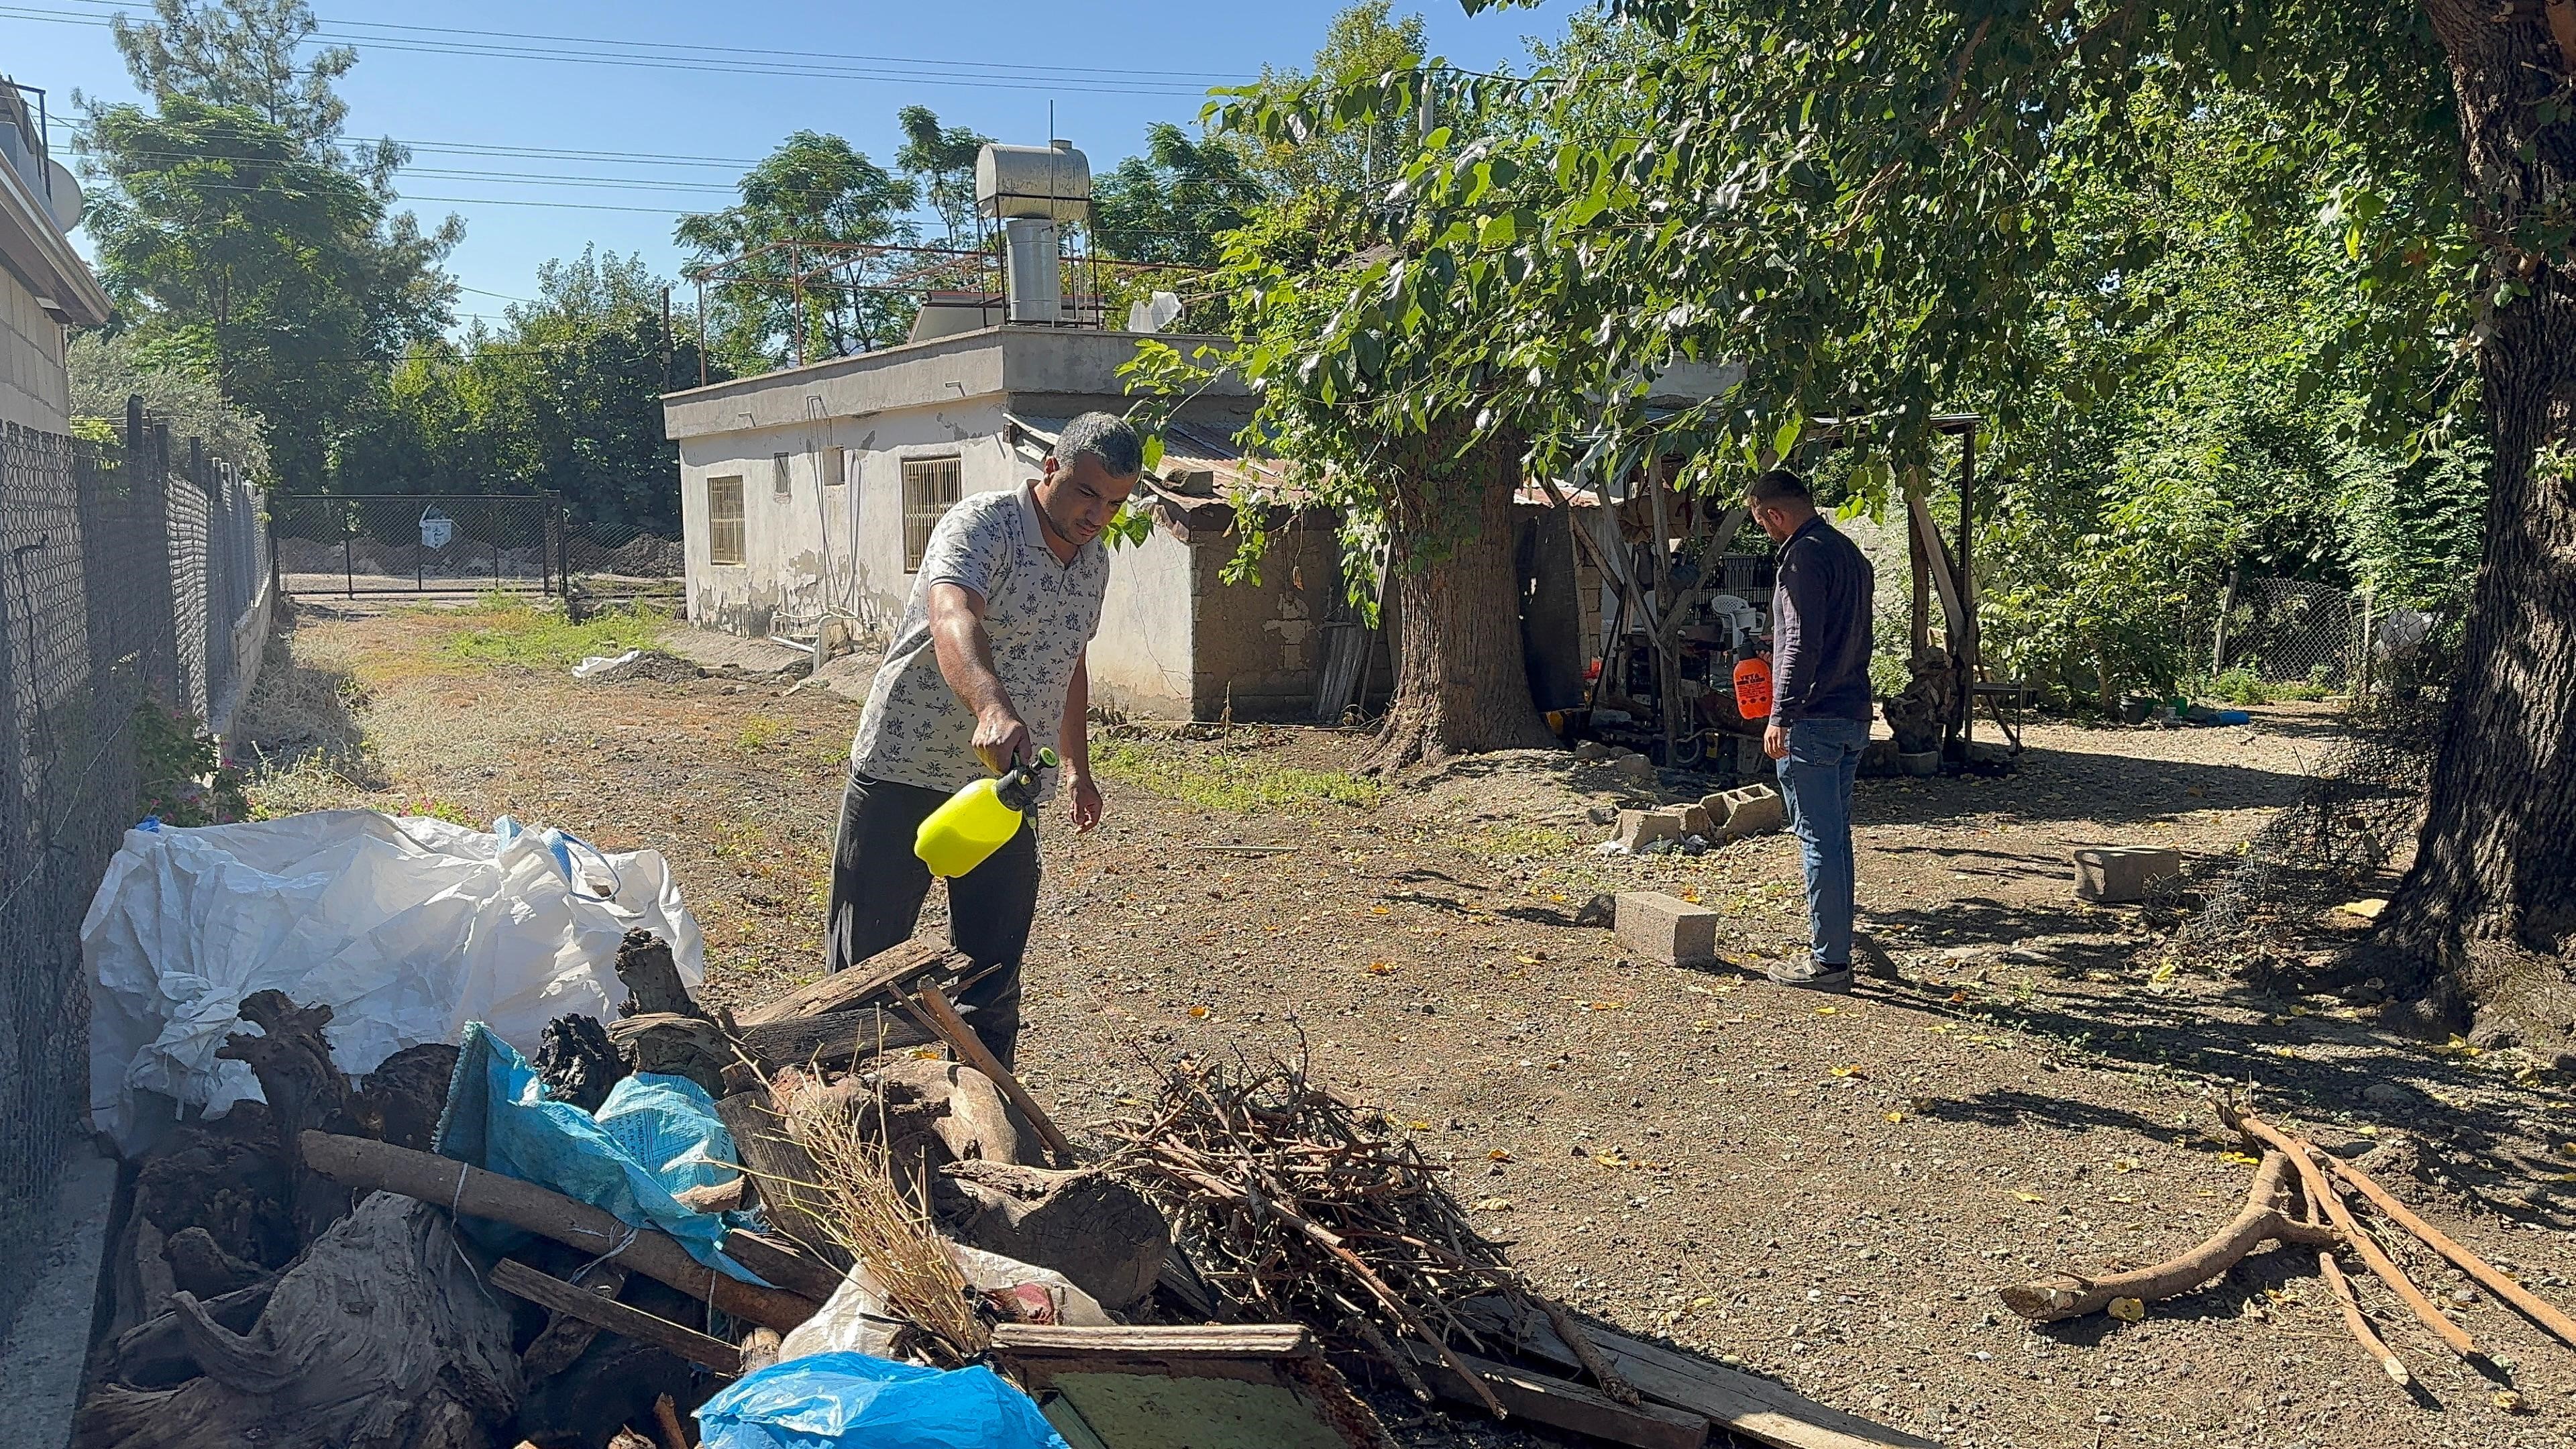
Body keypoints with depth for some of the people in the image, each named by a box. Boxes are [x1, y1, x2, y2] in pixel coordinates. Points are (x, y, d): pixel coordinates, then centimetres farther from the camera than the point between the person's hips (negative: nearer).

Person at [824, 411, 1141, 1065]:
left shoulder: (1093, 559, 8)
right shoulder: (982, 526, -16)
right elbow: (952, 620, -37)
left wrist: (1077, 766, 25)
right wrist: (992, 709, -55)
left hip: (1009, 784, 6)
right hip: (906, 768, -6)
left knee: (993, 970, 10)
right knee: (867, 956, 4)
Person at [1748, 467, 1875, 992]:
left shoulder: (1805, 556, -13)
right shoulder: (1851, 551, 16)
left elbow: (1803, 644, -20)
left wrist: (1780, 717, -18)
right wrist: (1778, 646, 31)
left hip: (1814, 721, -10)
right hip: (1854, 717, 10)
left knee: (1818, 839, -5)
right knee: (1836, 836, 14)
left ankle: (1828, 962, -1)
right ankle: (1836, 952, 21)